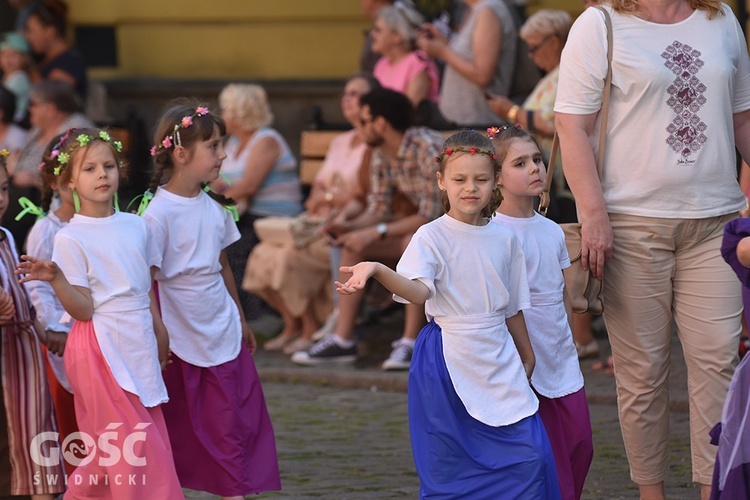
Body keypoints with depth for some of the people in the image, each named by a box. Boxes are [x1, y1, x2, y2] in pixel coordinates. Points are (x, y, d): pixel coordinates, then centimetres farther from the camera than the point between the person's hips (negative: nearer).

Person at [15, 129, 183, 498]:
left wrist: (160, 337, 21)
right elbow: (84, 309, -13)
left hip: (138, 348, 6)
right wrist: (55, 279, -28)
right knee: (128, 445, -5)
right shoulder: (70, 238, -9)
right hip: (100, 349, -6)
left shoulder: (136, 227, 8)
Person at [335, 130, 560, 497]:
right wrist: (377, 271, -42)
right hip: (448, 363, -4)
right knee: (448, 466, -1)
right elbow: (419, 291, -25)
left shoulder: (504, 240, 7)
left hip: (499, 363, 4)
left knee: (531, 454, -4)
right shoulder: (431, 237, -7)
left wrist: (526, 356, 24)